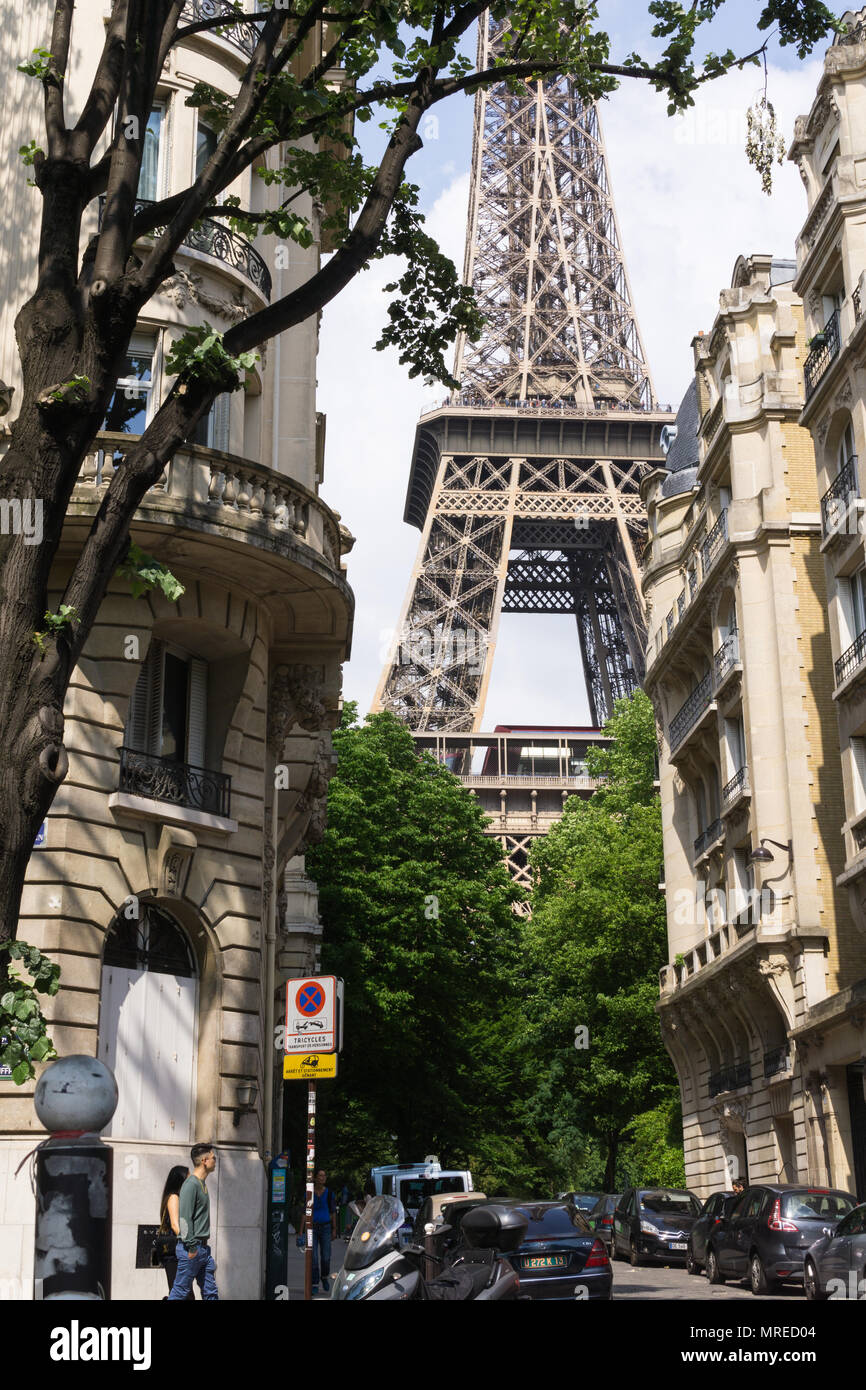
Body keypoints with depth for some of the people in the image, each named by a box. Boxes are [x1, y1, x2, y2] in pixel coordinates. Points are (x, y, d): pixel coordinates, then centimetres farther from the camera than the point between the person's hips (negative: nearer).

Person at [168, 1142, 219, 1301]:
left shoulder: (202, 1184, 16)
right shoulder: (191, 1185, -15)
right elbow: (185, 1218, -19)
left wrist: (204, 1245, 18)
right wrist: (192, 1248, -20)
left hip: (203, 1247, 9)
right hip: (192, 1248, -9)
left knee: (210, 1291, 8)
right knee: (180, 1290, -2)